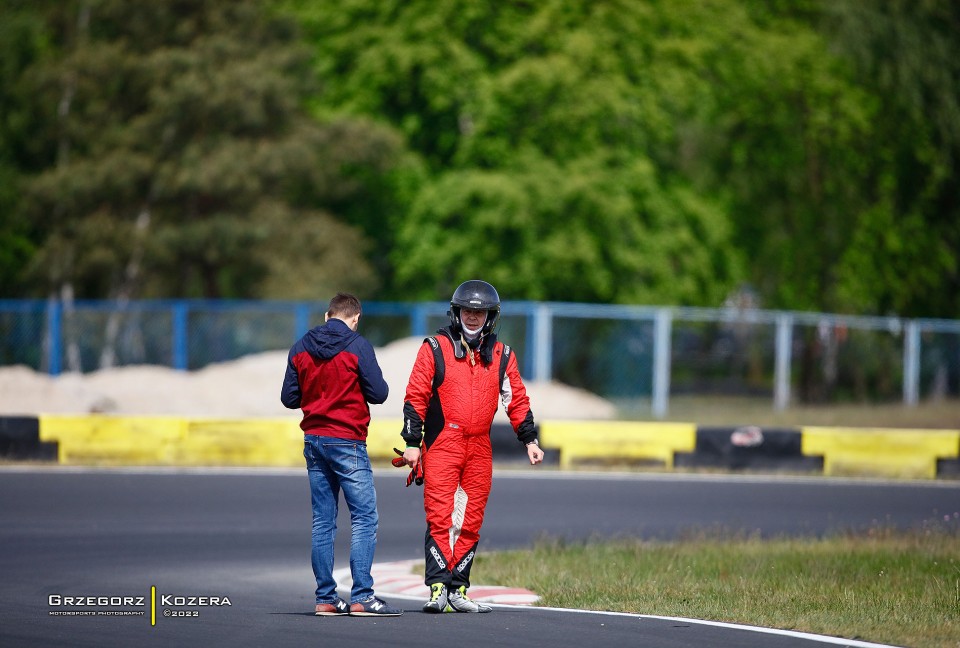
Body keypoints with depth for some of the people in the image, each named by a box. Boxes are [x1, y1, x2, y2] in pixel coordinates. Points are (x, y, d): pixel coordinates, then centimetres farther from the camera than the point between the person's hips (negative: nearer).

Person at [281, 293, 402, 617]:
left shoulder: (300, 348, 5)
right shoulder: (358, 346, -9)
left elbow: (289, 398, 7)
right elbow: (379, 393, -10)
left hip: (313, 441, 6)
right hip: (347, 443, -6)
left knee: (322, 521, 9)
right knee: (364, 517, -4)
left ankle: (325, 598, 8)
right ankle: (361, 597, -12)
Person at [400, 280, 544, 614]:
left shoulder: (501, 355, 12)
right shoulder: (435, 348, 2)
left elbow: (516, 399, 17)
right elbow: (416, 396, 0)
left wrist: (529, 440, 9)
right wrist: (412, 444, -4)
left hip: (480, 450, 4)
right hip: (441, 446, -4)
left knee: (471, 523, 4)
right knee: (440, 518, -11)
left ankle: (458, 590, 9)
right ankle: (438, 588, -13)